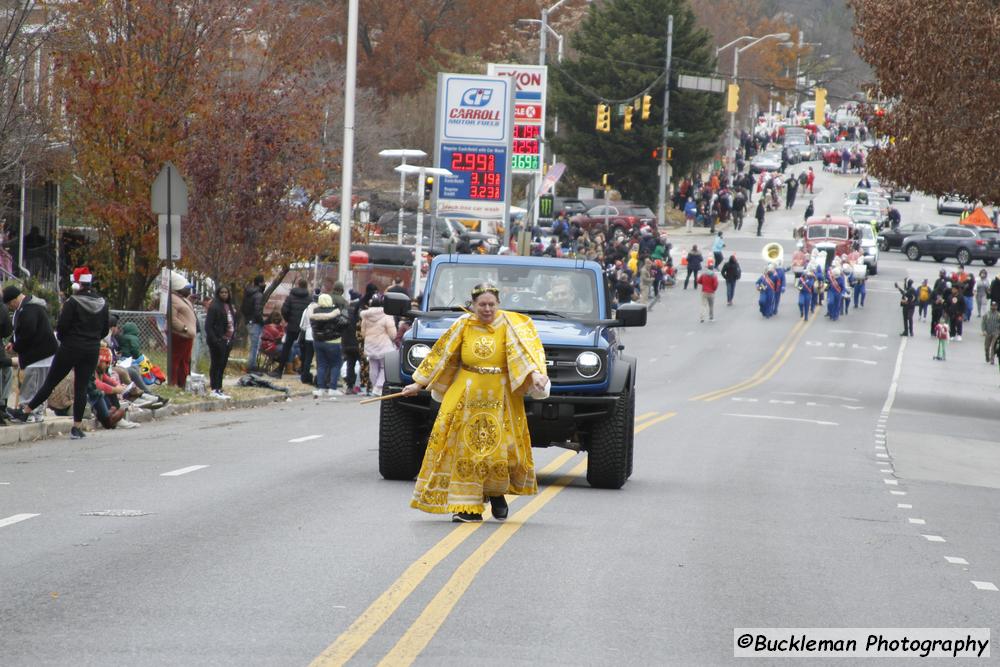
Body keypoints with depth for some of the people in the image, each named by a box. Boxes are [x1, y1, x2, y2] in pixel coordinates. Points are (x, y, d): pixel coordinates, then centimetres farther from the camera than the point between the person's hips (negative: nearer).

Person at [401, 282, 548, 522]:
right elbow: (441, 354, 8)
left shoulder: (509, 325, -4)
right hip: (466, 398, 1)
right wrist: (419, 384, 10)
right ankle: (467, 506, 2)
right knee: (465, 451, -2)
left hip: (501, 398, -1)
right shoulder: (464, 326, 1)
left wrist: (535, 373, -36)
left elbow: (523, 349, -17)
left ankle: (496, 492, 26)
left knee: (501, 449, -1)